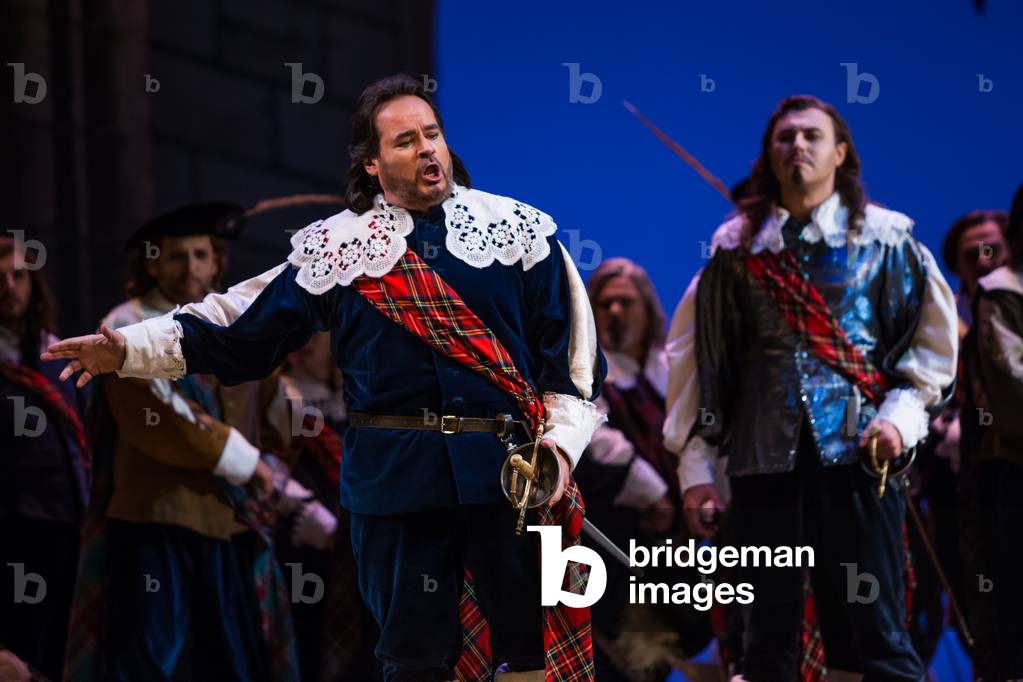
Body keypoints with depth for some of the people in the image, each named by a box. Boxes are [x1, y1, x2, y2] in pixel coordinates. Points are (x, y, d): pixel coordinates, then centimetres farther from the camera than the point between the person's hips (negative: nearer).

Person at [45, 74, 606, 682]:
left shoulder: (517, 230, 4)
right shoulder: (338, 246, 6)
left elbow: (572, 354, 4)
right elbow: (244, 328, 8)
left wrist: (560, 442, -10)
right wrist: (128, 349, 0)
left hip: (507, 471, -1)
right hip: (397, 473, 1)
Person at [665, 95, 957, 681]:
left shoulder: (884, 240, 6)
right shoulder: (739, 248, 10)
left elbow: (933, 341, 6)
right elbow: (703, 361, 11)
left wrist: (901, 413, -10)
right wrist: (697, 467, 6)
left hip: (857, 457, -2)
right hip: (764, 460, 2)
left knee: (875, 633, -7)